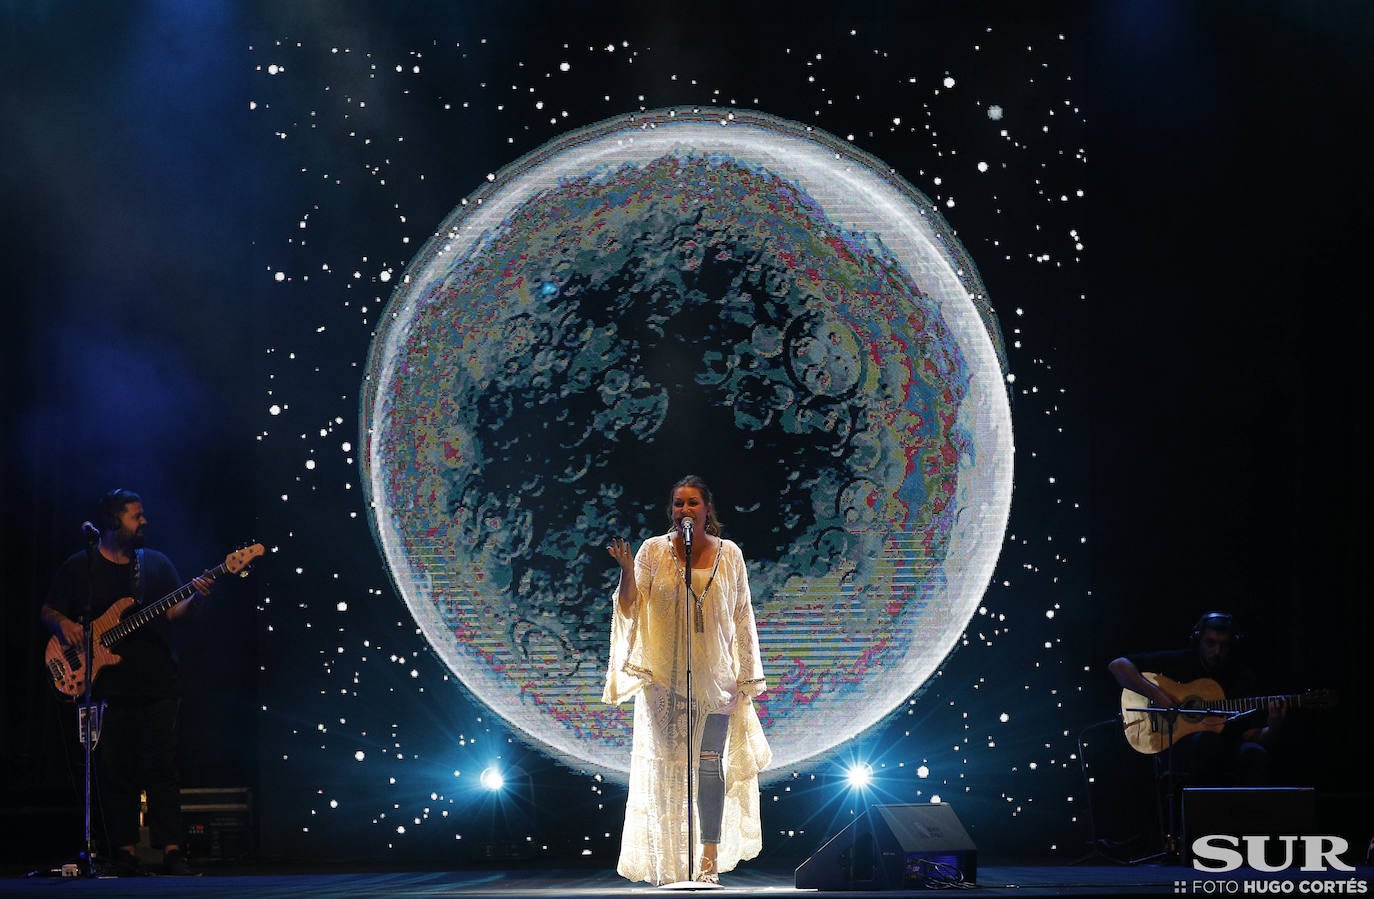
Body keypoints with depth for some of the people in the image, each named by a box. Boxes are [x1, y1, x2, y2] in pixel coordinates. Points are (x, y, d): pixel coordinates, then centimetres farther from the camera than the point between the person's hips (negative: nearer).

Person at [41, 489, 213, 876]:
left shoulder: (156, 563, 12)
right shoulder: (79, 567, 6)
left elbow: (173, 612, 7)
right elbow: (49, 611, 11)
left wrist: (195, 597, -13)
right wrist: (64, 624, -11)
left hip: (157, 682, 1)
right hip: (106, 684, -1)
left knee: (161, 767, -4)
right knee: (114, 769, 0)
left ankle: (171, 850, -4)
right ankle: (125, 851, 6)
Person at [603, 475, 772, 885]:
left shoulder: (729, 554, 4)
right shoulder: (653, 551, 0)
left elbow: (742, 619, 8)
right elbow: (630, 609, -1)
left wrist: (747, 675, 6)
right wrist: (627, 571, -19)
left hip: (714, 677, 1)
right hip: (664, 676, -1)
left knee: (711, 765, -2)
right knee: (666, 765, 1)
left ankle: (709, 863, 2)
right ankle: (667, 863, 8)